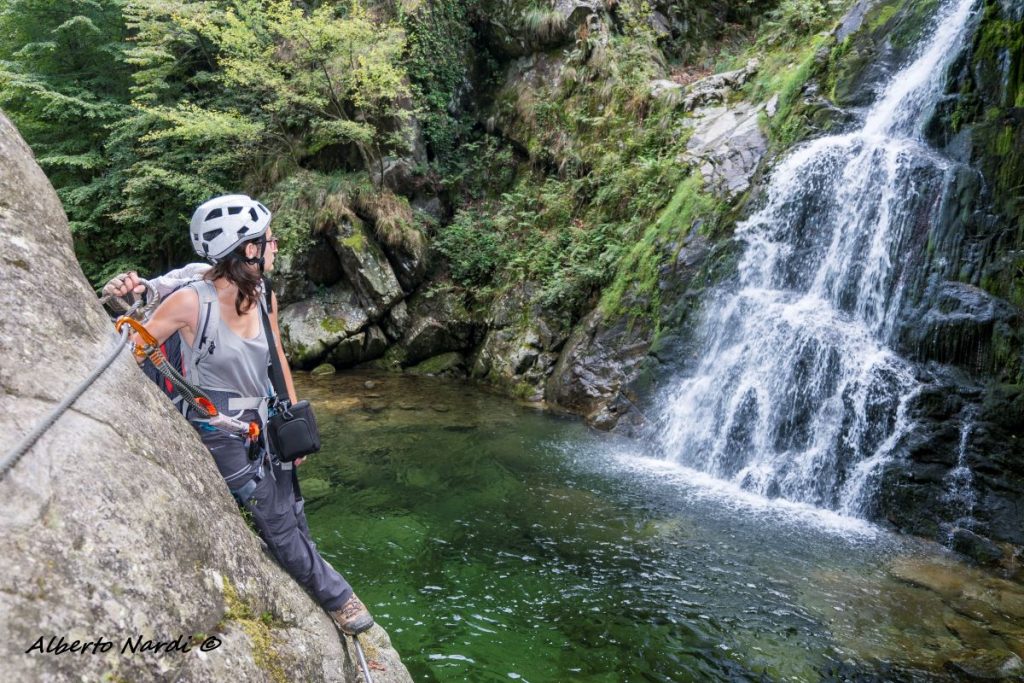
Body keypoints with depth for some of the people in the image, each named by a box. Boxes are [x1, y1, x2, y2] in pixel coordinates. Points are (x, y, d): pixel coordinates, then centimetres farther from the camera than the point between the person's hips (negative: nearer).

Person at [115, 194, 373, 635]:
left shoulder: (263, 296, -4)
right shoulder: (191, 300, -22)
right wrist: (125, 304, -32)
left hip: (266, 422, 6)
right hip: (220, 430, -6)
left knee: (292, 518, 14)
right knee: (278, 523, 1)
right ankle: (334, 595, 20)